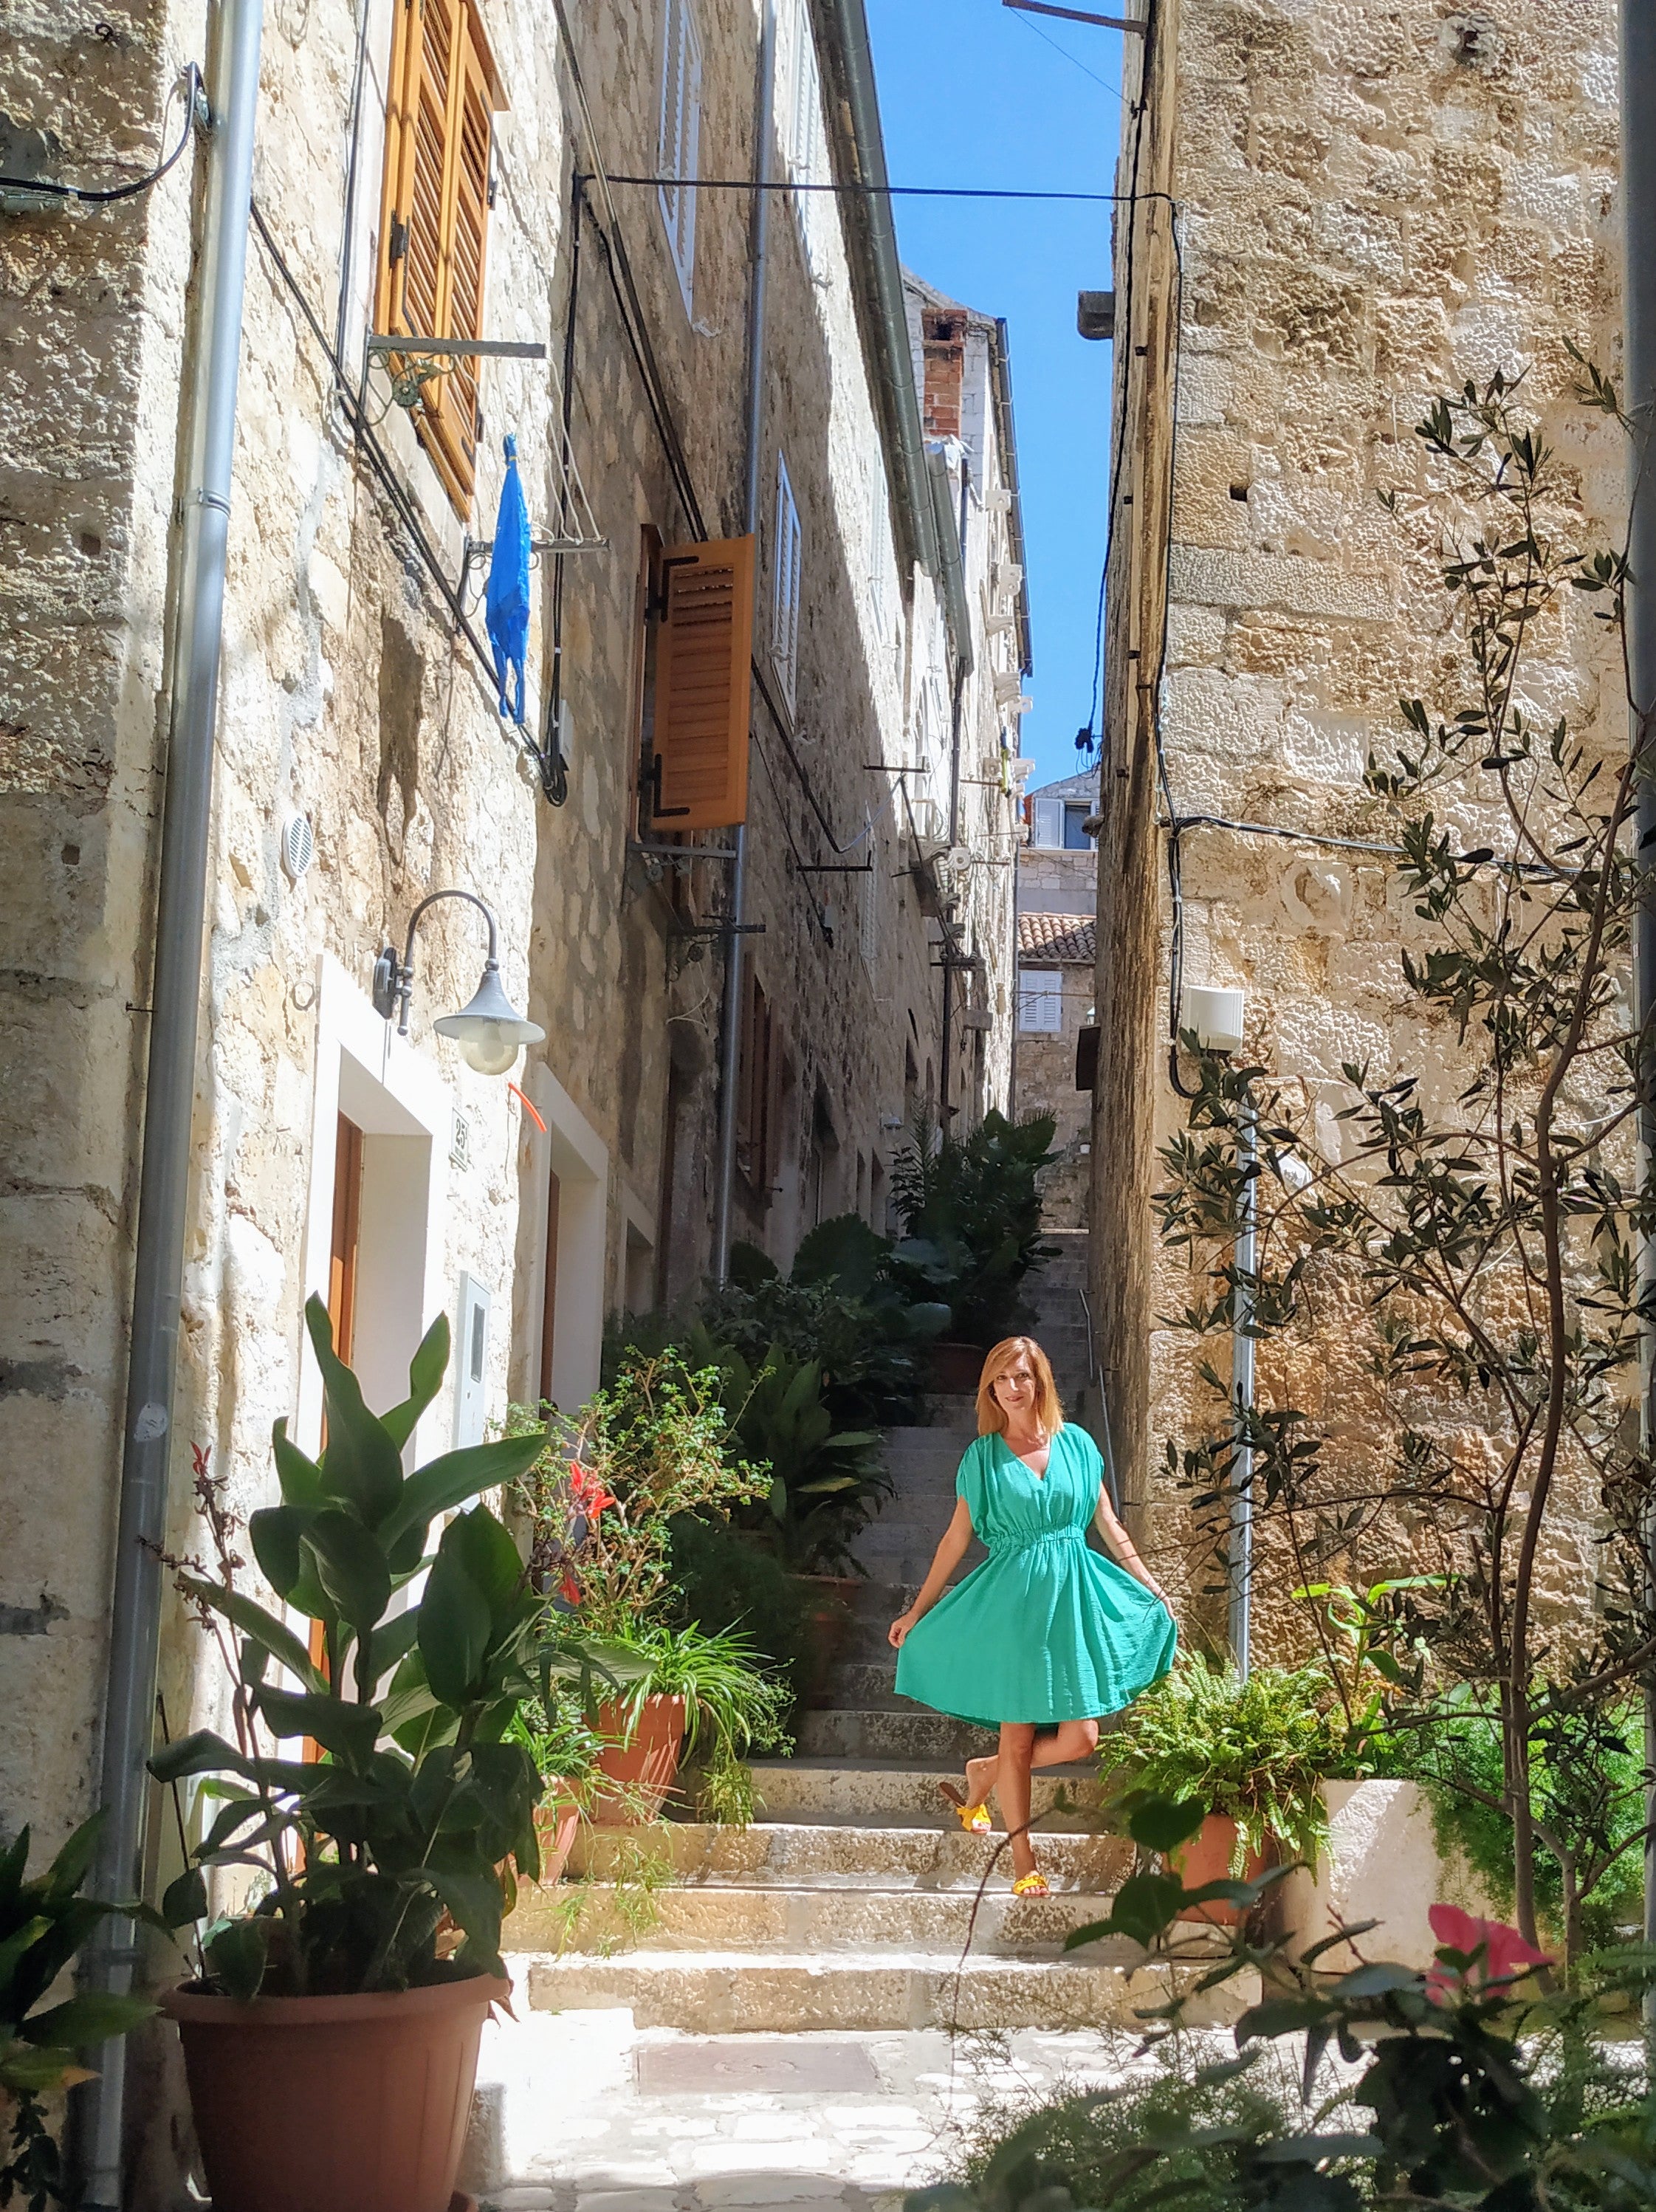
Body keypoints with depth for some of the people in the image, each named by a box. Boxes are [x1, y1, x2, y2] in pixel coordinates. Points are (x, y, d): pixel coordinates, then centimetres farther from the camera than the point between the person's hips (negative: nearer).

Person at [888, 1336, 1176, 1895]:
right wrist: (918, 1611, 7)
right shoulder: (983, 1455, 2)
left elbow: (1109, 1525, 11)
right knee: (1017, 1739, 0)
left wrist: (1152, 1588, 9)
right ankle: (1023, 1861, 14)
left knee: (1079, 1739, -3)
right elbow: (956, 1538, 7)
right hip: (1010, 1598, -2)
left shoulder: (1076, 1444, 6)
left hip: (1073, 1595, 2)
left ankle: (985, 1774, 21)